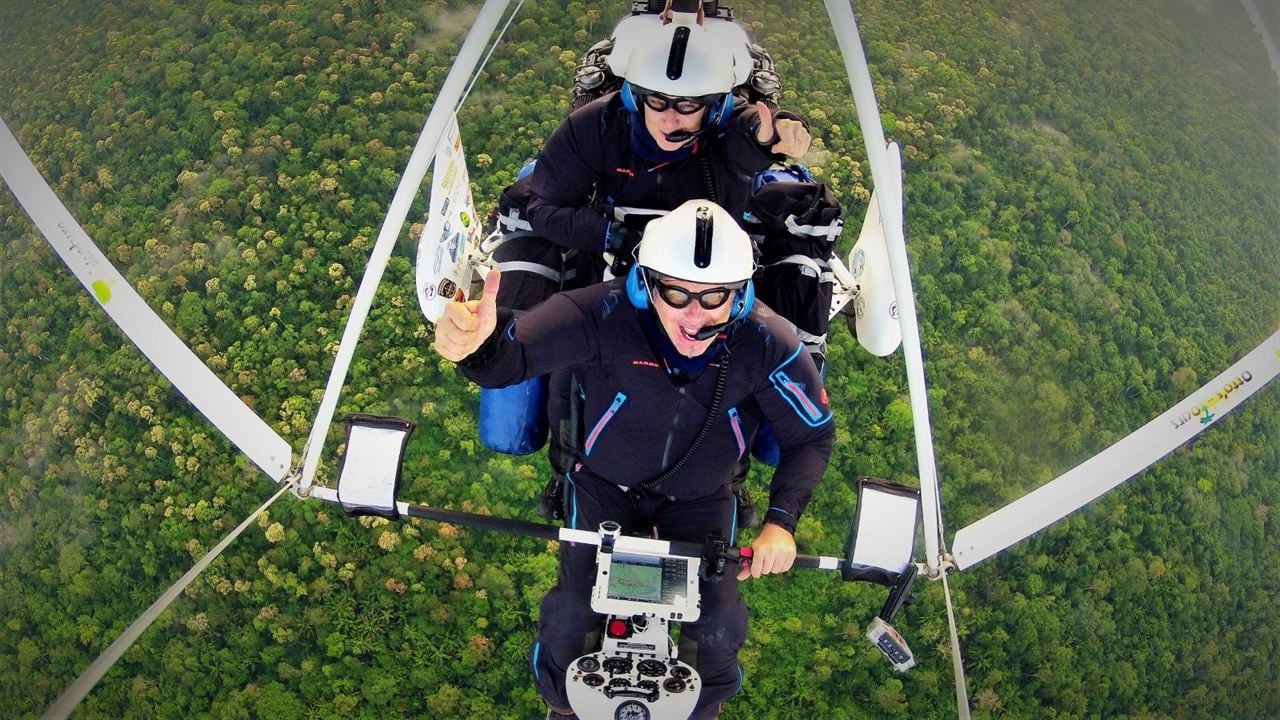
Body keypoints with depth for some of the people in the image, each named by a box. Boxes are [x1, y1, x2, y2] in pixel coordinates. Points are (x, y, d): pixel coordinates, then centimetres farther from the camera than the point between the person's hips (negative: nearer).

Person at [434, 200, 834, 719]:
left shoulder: (768, 344, -26)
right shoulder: (603, 313, -32)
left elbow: (813, 436, -11)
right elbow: (512, 355, -41)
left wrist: (781, 521, -23)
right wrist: (477, 342, -66)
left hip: (700, 499, 1)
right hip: (604, 484, -1)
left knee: (720, 627, -11)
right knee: (572, 612, -14)